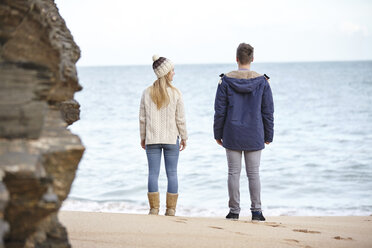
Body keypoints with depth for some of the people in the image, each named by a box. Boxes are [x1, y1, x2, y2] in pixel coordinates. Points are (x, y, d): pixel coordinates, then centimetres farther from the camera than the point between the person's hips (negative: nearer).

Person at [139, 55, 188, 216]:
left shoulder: (147, 93, -1)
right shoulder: (175, 93, -6)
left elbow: (142, 118, 2)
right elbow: (180, 119, -2)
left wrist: (143, 138, 12)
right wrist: (184, 137, 9)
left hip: (152, 139, 1)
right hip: (171, 138, -1)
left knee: (153, 173, 3)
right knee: (172, 173, 5)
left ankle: (154, 208, 3)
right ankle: (171, 209, 6)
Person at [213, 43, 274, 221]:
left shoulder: (226, 80, -5)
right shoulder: (262, 81, -2)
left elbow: (220, 111, -2)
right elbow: (268, 111, 2)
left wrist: (218, 133, 8)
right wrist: (268, 135, 11)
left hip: (232, 135, 0)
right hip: (254, 136, 1)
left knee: (234, 173, 5)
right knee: (253, 174, 5)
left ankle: (234, 211, 8)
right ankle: (256, 211, 6)